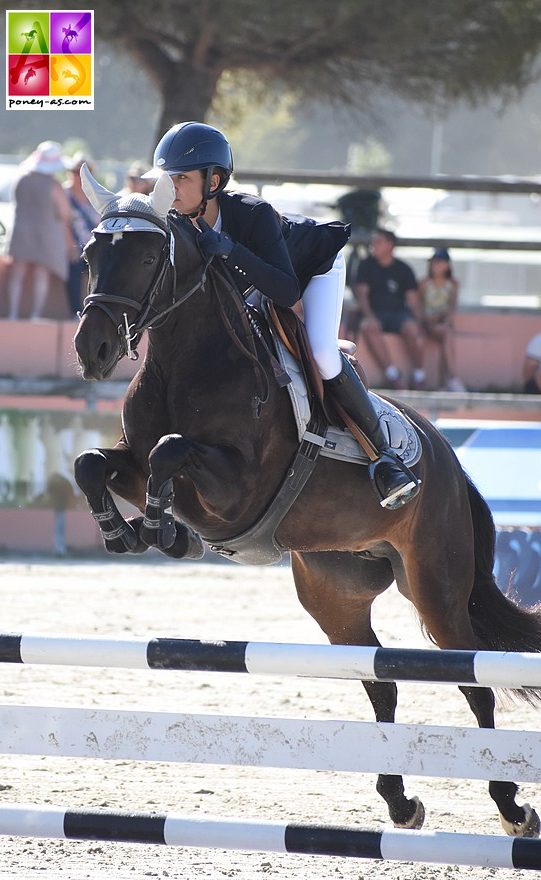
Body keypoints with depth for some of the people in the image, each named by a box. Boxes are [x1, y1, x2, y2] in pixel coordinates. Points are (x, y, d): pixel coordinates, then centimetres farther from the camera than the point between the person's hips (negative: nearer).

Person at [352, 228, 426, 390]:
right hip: (375, 312, 1)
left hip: (399, 312, -1)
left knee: (411, 329, -35)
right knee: (368, 327, -36)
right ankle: (392, 373, -33)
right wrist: (369, 316, -15)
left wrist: (414, 318, -12)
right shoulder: (366, 265, 12)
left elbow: (412, 299, 8)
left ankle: (419, 374, -17)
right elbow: (361, 293, 3)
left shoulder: (403, 269, 11)